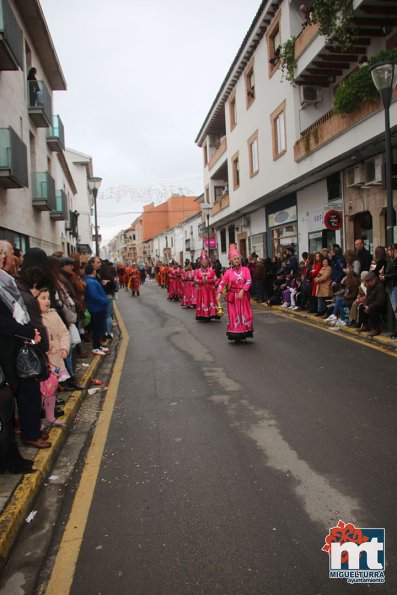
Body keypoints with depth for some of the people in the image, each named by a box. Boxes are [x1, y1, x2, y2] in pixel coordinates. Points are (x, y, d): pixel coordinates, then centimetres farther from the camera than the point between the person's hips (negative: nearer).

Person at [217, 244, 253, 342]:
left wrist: (242, 291, -19)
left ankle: (243, 334, 18)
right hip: (233, 296, -1)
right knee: (234, 315, 2)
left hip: (243, 295, 1)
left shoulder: (245, 269, 1)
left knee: (245, 314, 5)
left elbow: (249, 281, -8)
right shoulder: (228, 272, -1)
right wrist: (219, 293, -17)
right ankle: (236, 336, 10)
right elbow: (222, 283, -3)